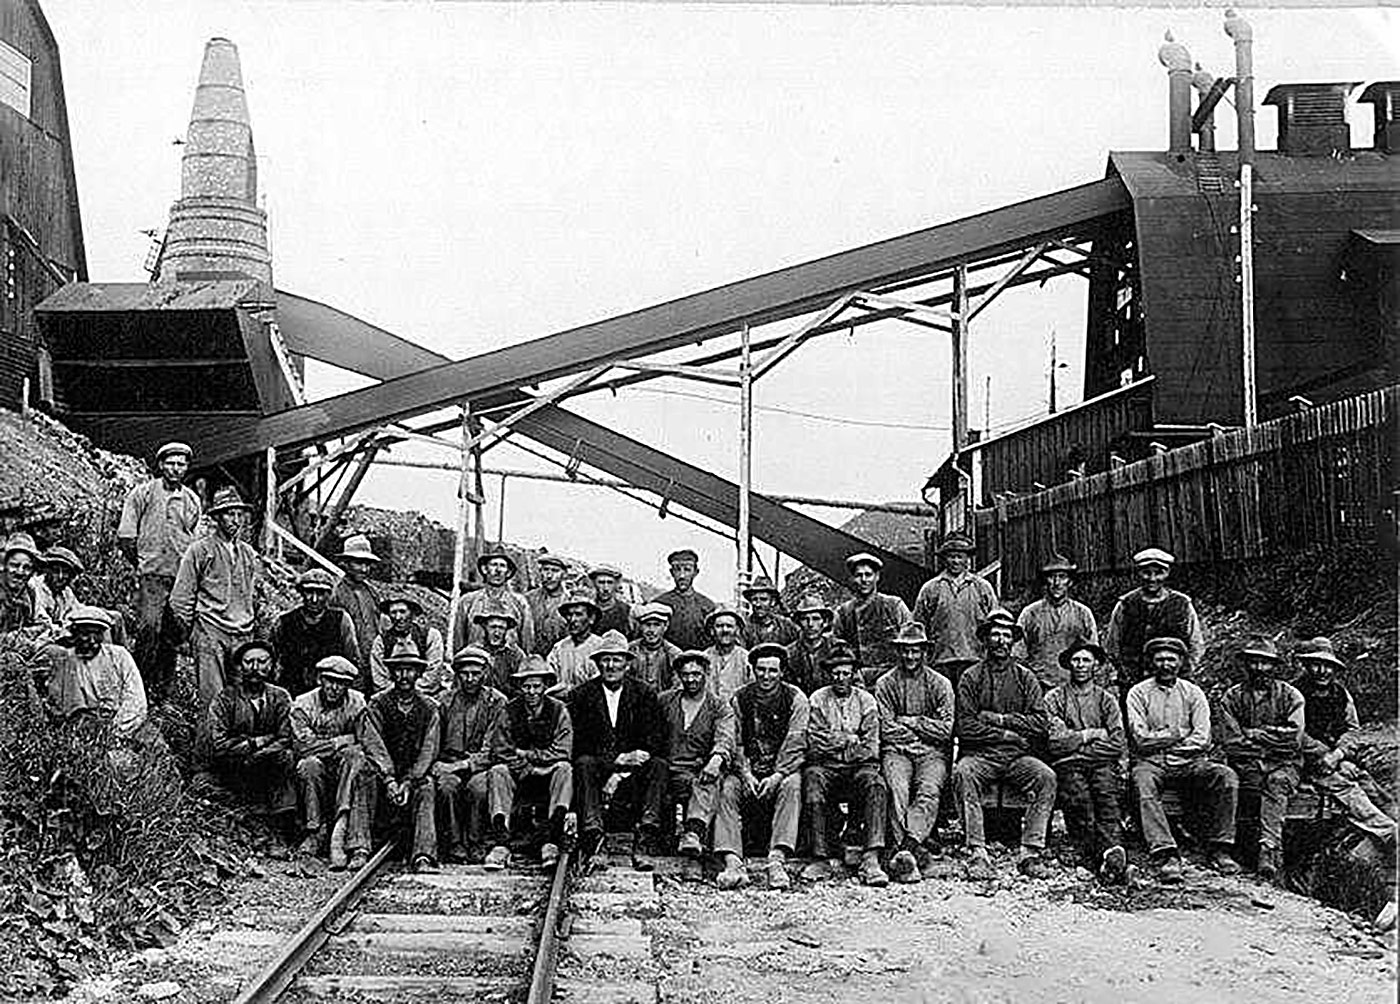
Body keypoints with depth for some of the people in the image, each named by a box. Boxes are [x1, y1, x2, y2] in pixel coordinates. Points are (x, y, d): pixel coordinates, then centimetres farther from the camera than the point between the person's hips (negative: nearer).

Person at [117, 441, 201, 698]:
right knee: (149, 628, -15)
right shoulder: (143, 493, 2)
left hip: (182, 575, 4)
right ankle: (140, 684, -7)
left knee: (173, 634, 3)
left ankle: (163, 687, 10)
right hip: (151, 573, -4)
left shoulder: (192, 500, 14)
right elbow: (125, 536, 2)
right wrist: (140, 562, 2)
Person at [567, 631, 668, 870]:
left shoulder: (645, 694, 7)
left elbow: (654, 745, -1)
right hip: (598, 769, -1)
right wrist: (618, 759, -16)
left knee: (658, 765, -28)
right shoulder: (580, 695, 5)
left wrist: (620, 774, -13)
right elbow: (579, 746, -4)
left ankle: (644, 844, -37)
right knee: (585, 763, -32)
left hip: (633, 771, 1)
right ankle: (592, 838, -42)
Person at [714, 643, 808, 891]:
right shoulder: (739, 699, 7)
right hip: (747, 770, 2)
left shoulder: (795, 699, 1)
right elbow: (734, 743, 0)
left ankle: (777, 861, -43)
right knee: (727, 788, -28)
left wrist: (777, 776, -22)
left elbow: (795, 744, -8)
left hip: (783, 770, -2)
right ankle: (732, 864, -39)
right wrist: (746, 774, -17)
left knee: (792, 785, -34)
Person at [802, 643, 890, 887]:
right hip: (826, 766, -1)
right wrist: (852, 740, -3)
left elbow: (871, 748, 5)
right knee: (812, 778, -34)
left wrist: (835, 741, -7)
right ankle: (820, 859, -32)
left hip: (858, 766, 1)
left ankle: (871, 859, -39)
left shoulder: (866, 701, 12)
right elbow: (815, 744, -1)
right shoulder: (818, 700, 10)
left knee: (876, 784, -31)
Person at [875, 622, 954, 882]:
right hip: (896, 751, 0)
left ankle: (906, 846, -48)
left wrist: (911, 722, 0)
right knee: (897, 789, -32)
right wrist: (924, 730, 1)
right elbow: (886, 731, 3)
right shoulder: (885, 684, 12)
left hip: (933, 753, 0)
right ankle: (918, 848, -46)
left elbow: (946, 730, 4)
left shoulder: (940, 684, 13)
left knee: (929, 791, -32)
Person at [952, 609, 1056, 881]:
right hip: (979, 755, -2)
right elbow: (966, 726, -3)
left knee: (1046, 777, -27)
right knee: (962, 773, -34)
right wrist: (1010, 735, -7)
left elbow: (1040, 724, 2)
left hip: (1018, 757, 2)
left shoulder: (1026, 678, 13)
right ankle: (977, 854, -33)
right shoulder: (971, 676, 7)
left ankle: (1030, 853, -24)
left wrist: (999, 719, -7)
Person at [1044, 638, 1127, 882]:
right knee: (1078, 796, -33)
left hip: (1102, 764, 1)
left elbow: (1118, 745, 7)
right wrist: (1090, 735, 2)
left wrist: (1075, 742, 0)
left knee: (1106, 792, -32)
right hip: (1068, 766, -1)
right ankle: (1107, 853, -44)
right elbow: (1053, 743, 1)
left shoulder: (1106, 700, 20)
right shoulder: (1054, 699, 15)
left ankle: (1112, 848, -50)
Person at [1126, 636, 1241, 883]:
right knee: (1143, 781, -36)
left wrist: (1161, 740, -6)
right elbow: (1141, 739, -6)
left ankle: (1220, 850, -20)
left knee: (1227, 777, -24)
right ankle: (1166, 855, -42)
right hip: (1150, 762, -2)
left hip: (1189, 762, 2)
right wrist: (1179, 735, -4)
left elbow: (1203, 739, 0)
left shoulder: (1193, 693, 12)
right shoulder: (1138, 693, 7)